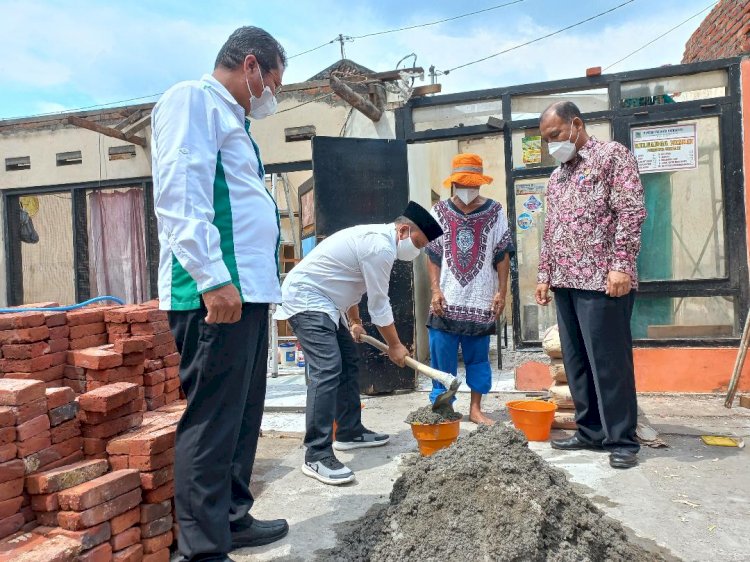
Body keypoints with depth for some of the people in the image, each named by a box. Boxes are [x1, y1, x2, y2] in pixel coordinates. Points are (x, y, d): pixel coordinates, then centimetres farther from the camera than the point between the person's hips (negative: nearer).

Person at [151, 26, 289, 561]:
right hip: (216, 292, -10)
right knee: (211, 420, -6)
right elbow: (181, 195, -17)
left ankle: (233, 517, 29)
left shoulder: (231, 119, 26)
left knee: (243, 414, 16)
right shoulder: (192, 99, -4)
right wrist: (213, 278, -24)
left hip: (248, 290, 10)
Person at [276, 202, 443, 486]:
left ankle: (349, 432, 25)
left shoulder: (375, 237, 13)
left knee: (349, 363, 15)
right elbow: (379, 304, -15)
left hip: (320, 301, 12)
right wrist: (395, 346, -2)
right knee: (327, 370, -20)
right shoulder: (381, 247, -20)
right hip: (305, 299, -12)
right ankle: (317, 455, -19)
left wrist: (354, 322, 33)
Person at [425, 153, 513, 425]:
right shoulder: (439, 212, 3)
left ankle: (476, 408, 20)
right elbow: (433, 255, 4)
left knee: (478, 357, 8)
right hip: (447, 301, 0)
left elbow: (502, 255, 4)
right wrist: (436, 290, -5)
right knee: (442, 357, 2)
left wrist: (502, 292, -1)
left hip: (481, 301, 0)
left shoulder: (494, 211, 2)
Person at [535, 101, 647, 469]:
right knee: (576, 363, 9)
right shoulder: (556, 177, 22)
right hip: (565, 283, 7)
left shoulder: (612, 156, 1)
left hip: (602, 281, -7)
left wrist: (621, 265, -17)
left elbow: (631, 212, -9)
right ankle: (591, 431, 20)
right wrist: (544, 275, 17)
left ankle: (622, 440, 7)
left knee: (609, 363, -4)